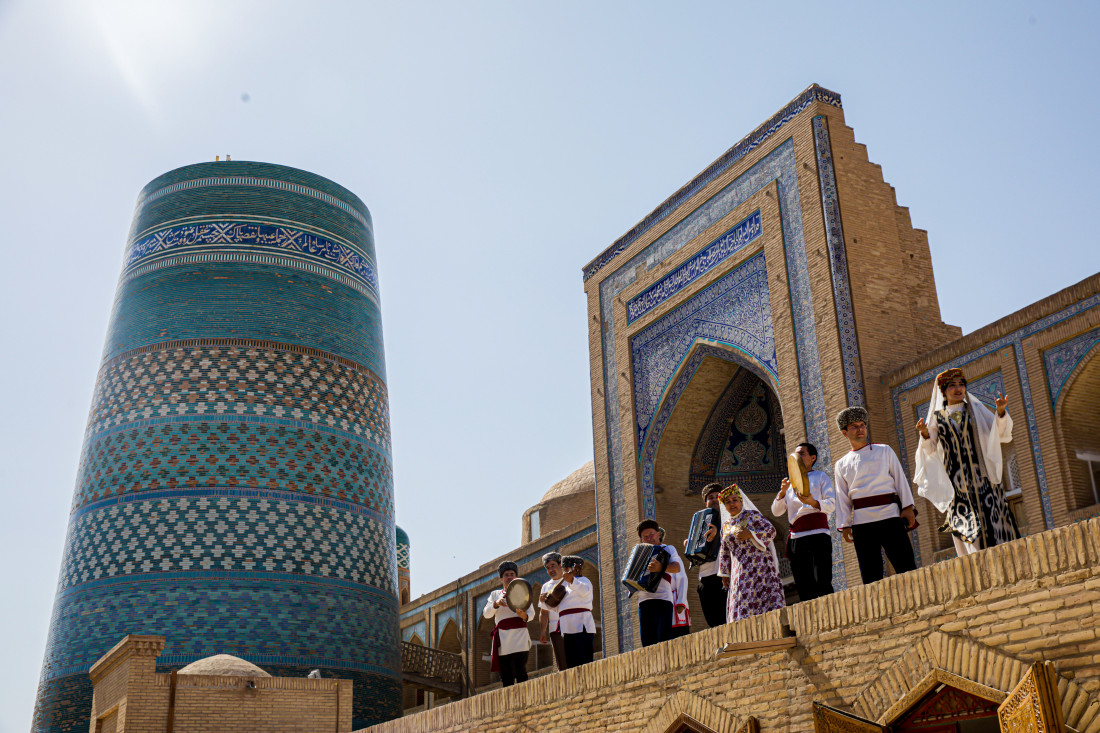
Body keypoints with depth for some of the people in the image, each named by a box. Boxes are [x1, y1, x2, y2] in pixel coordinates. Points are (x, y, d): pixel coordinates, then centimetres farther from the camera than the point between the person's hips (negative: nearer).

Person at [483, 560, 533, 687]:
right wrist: (496, 604, -13)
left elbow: (531, 612, 6)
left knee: (520, 673, -15)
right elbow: (486, 614, 6)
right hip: (503, 638, 2)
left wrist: (524, 615, -18)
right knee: (506, 676, -1)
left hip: (519, 636, -2)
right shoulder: (495, 594, 19)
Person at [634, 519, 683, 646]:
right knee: (647, 640, 0)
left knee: (664, 639, -14)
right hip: (643, 601, 5)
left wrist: (661, 567, -27)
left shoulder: (668, 549, 12)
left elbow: (677, 567, -8)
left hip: (662, 599, -5)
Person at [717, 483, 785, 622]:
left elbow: (771, 530, -7)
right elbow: (724, 553, 23)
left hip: (759, 565, -5)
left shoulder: (752, 515, 3)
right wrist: (724, 574, 18)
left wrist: (750, 534, -18)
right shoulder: (726, 525, 18)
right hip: (740, 572, 5)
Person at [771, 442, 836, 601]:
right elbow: (776, 512, 16)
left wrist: (813, 503, -20)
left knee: (822, 585, -15)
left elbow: (831, 505, 1)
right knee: (803, 588, -3)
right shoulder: (790, 482, 26)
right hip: (796, 538, 4)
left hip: (818, 534, -4)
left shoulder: (821, 476, 16)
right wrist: (782, 492, -2)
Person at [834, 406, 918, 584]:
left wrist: (908, 507, 0)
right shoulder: (841, 465, 15)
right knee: (870, 575, 1)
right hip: (861, 521, 1)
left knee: (906, 569, -6)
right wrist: (844, 525, 4)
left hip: (890, 515, -1)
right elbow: (842, 498, 12)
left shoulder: (885, 451, 14)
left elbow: (900, 479, 10)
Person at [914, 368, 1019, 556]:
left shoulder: (976, 409, 12)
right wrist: (925, 434, -15)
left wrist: (1001, 412, -17)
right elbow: (930, 450, 5)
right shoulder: (937, 417, 12)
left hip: (981, 476, 0)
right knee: (967, 525, -5)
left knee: (991, 518, -8)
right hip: (956, 481, 0)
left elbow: (1000, 433, 1)